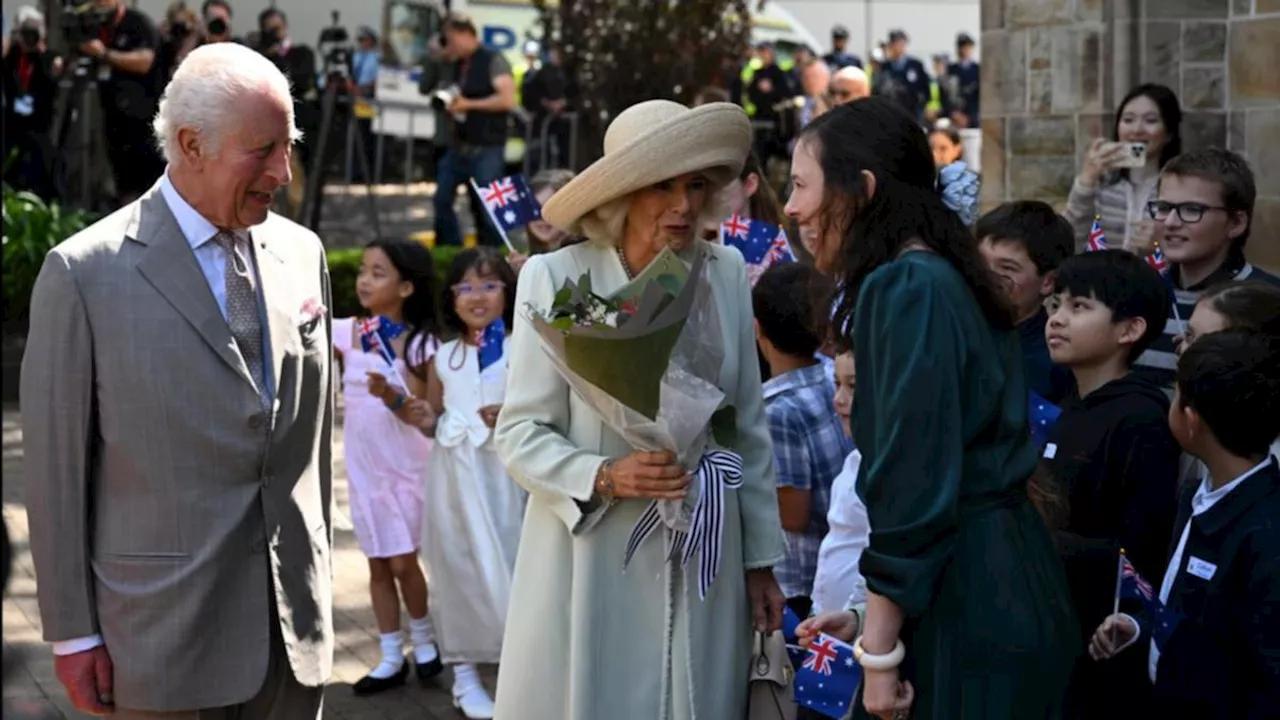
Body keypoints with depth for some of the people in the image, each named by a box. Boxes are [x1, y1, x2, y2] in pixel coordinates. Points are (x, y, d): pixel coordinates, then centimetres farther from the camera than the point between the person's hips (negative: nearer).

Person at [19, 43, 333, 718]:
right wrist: (72, 632, -5)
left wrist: (320, 574, 14)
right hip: (166, 627, -4)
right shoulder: (84, 273, -8)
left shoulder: (301, 252, 6)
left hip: (296, 613, 4)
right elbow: (55, 466, -6)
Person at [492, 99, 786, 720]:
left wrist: (761, 559, 10)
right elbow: (520, 434, -6)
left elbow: (749, 431, 8)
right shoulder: (556, 278, -9)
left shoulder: (727, 273, 2)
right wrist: (604, 478, -23)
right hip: (592, 567, -3)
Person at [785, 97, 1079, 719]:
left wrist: (881, 648, -16)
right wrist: (874, 615, 20)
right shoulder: (945, 277, 14)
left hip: (965, 611, -9)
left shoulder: (907, 288, -16)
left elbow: (912, 479, -21)